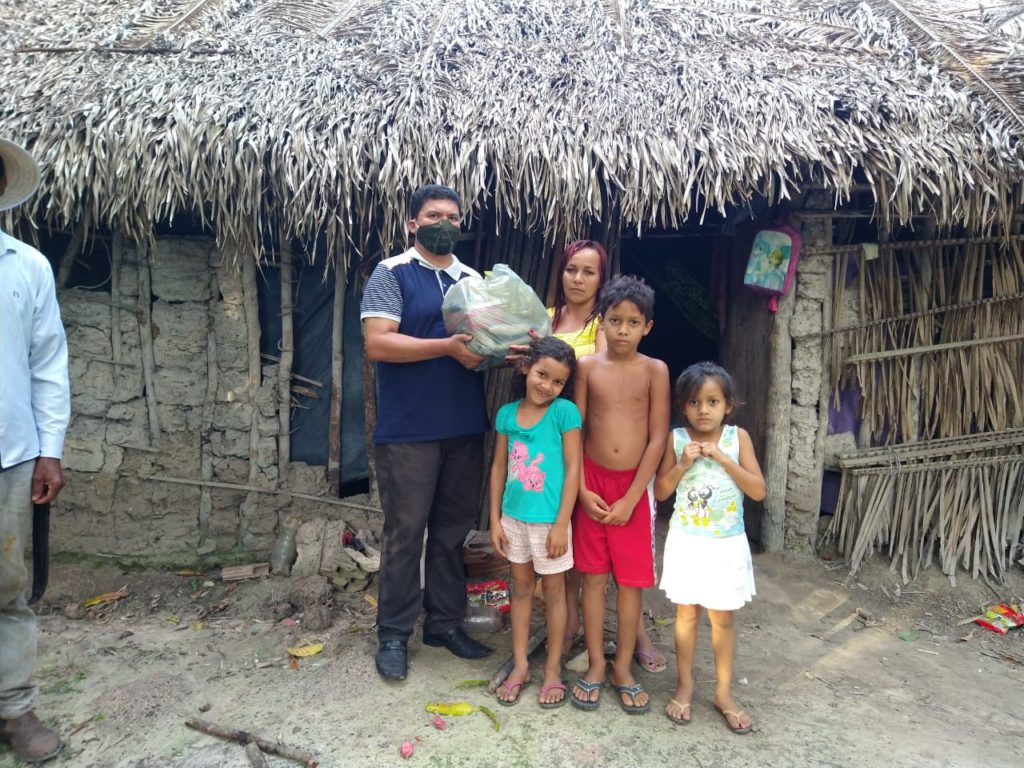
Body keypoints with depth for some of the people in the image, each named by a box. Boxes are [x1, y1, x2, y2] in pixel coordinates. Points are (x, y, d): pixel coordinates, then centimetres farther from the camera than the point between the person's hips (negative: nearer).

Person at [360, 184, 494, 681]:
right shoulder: (391, 274, -4)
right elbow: (377, 343, -15)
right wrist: (449, 347, -21)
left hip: (466, 428, 5)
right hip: (408, 431, -5)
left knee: (453, 530, 13)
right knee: (405, 533, 4)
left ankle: (445, 622, 28)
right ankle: (393, 634, 19)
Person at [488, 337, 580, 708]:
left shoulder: (564, 412, -12)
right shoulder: (506, 414, -1)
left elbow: (572, 469, -12)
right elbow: (499, 467, 5)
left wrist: (561, 524, -13)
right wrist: (495, 520, 4)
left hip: (549, 519, -4)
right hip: (514, 517, 4)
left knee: (553, 591, 11)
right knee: (521, 588, 17)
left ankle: (553, 669, 28)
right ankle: (520, 666, 31)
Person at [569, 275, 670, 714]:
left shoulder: (654, 370, -4)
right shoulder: (587, 367, -1)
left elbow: (658, 438, -6)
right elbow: (574, 431, 1)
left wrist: (630, 498, -10)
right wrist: (582, 490, -6)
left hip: (634, 485, -1)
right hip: (592, 482, 1)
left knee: (631, 581, 7)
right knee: (593, 576, 8)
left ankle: (623, 667, 25)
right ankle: (595, 665, 23)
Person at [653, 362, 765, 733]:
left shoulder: (738, 437, -4)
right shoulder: (677, 438, -4)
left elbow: (758, 491, -9)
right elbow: (660, 491, -1)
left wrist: (722, 458, -17)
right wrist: (683, 463, -16)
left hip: (726, 544, 0)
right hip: (687, 542, 0)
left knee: (723, 618, 11)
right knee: (686, 613, 10)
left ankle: (724, 692, 27)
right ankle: (685, 685, 28)